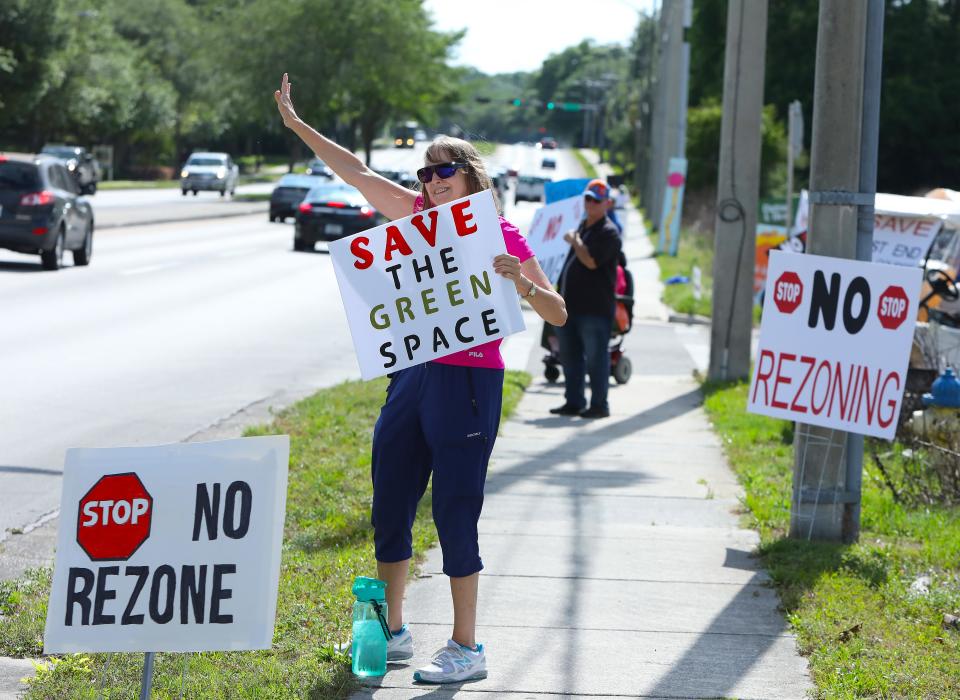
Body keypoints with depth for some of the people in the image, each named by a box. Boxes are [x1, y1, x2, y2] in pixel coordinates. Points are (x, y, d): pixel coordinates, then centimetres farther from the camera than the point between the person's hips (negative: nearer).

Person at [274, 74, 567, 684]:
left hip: (468, 382, -6)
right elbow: (358, 173, 15)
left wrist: (522, 283, -23)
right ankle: (394, 632, 24)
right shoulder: (421, 217, 11)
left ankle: (467, 649, 4)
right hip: (413, 377, 6)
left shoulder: (501, 236, -3)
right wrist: (297, 124, 14)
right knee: (390, 507, 10)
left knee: (455, 514, -4)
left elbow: (559, 314, -5)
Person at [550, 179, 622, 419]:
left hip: (595, 308, -9)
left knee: (595, 358, -3)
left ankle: (599, 405, 2)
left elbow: (591, 261, -24)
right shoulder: (582, 226, 18)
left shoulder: (608, 232, -10)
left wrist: (574, 241, -11)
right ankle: (573, 402, 19)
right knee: (569, 356, 12)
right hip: (571, 304, 9)